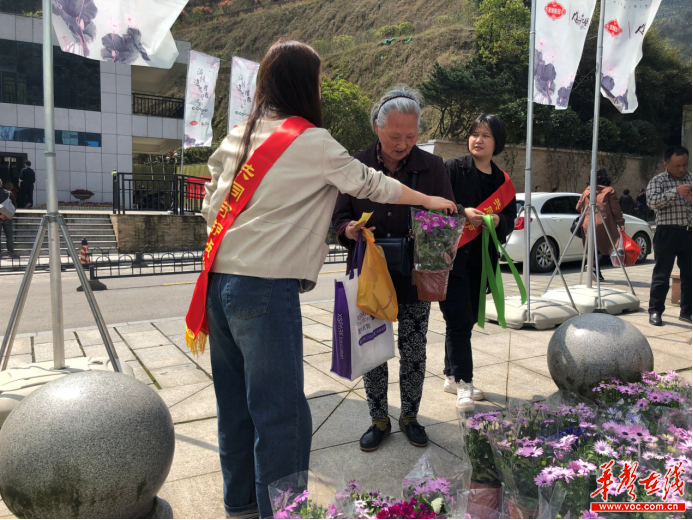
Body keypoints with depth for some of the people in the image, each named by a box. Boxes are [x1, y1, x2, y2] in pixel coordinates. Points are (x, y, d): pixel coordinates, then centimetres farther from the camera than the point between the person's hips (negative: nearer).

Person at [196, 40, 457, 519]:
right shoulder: (312, 142, -5)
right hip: (266, 287, -8)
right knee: (281, 413, 0)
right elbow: (370, 183, 5)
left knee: (236, 404, 17)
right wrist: (429, 201, 19)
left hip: (220, 281, 8)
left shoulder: (237, 136, 14)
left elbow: (211, 205, 16)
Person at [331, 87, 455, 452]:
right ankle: (378, 420, 27)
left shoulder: (432, 167, 0)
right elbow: (339, 215, 5)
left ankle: (410, 416, 31)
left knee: (414, 351, 9)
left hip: (415, 277, 0)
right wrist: (350, 229, -19)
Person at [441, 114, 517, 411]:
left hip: (480, 259, 6)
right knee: (459, 321, -8)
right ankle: (464, 384, 2)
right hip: (451, 256, -6)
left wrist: (499, 220, -8)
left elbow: (511, 218, 14)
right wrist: (462, 212, -22)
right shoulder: (453, 169, -5)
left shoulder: (502, 180, 12)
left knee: (467, 320, 13)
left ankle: (452, 376, 27)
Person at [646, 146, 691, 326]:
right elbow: (652, 201, -16)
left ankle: (686, 311, 20)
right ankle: (655, 311, 7)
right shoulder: (658, 181, -1)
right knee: (662, 274, -1)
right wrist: (675, 191, -24)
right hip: (668, 232, -5)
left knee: (688, 274, 9)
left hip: (689, 232, 5)